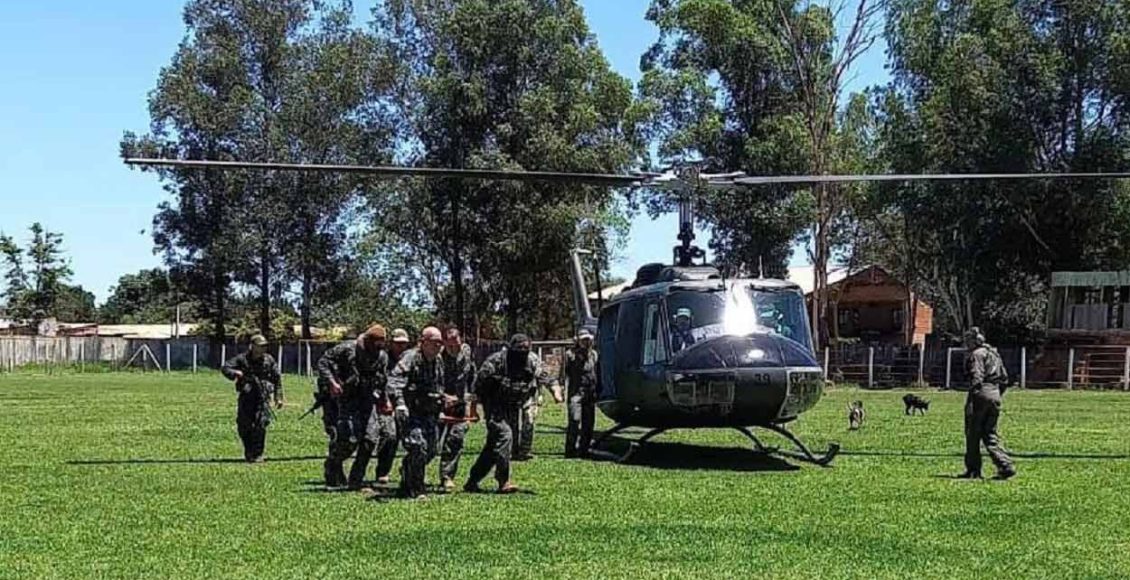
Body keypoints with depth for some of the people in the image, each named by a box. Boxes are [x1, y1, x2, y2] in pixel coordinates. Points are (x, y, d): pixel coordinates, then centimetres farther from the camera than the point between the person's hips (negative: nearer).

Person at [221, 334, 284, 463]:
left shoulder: (269, 360, 3)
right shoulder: (242, 359, -1)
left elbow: (277, 379, 10)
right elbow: (225, 368, -5)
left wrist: (278, 397, 8)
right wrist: (235, 373, -26)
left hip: (262, 397, -1)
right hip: (246, 396, 1)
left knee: (260, 425, -12)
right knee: (243, 426, 4)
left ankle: (258, 454, -3)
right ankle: (248, 453, 26)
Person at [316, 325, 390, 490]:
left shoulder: (382, 356, 4)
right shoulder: (347, 350, -12)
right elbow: (323, 362, -9)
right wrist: (331, 382, -20)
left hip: (367, 401, 5)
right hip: (347, 400, -5)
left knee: (370, 439, -5)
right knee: (350, 438, -17)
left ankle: (356, 480, 5)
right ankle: (332, 465, 12)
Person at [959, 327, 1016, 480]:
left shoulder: (977, 354, -9)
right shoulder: (994, 354, 18)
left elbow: (977, 378, -19)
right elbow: (1005, 378, 21)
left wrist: (970, 401, -21)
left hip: (981, 394, -8)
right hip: (995, 394, 8)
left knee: (973, 434, 2)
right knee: (991, 434, 11)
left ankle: (973, 471, 6)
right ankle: (1006, 465, -4)